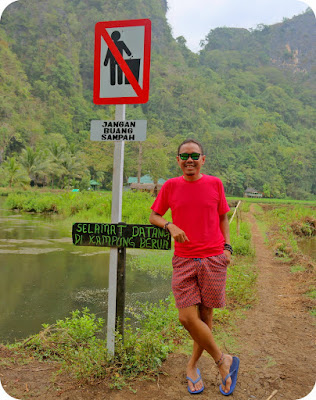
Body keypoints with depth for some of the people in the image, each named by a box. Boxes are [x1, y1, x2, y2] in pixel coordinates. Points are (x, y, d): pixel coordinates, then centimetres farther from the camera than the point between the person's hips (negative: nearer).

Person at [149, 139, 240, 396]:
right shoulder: (170, 186, 4)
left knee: (205, 315, 7)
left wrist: (227, 247, 2)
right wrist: (170, 226, -9)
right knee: (187, 318, -6)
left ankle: (193, 365, 30)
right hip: (184, 260, 0)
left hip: (213, 259, 0)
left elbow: (223, 218, 12)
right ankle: (224, 361, 17)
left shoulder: (215, 184, 4)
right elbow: (154, 216, 11)